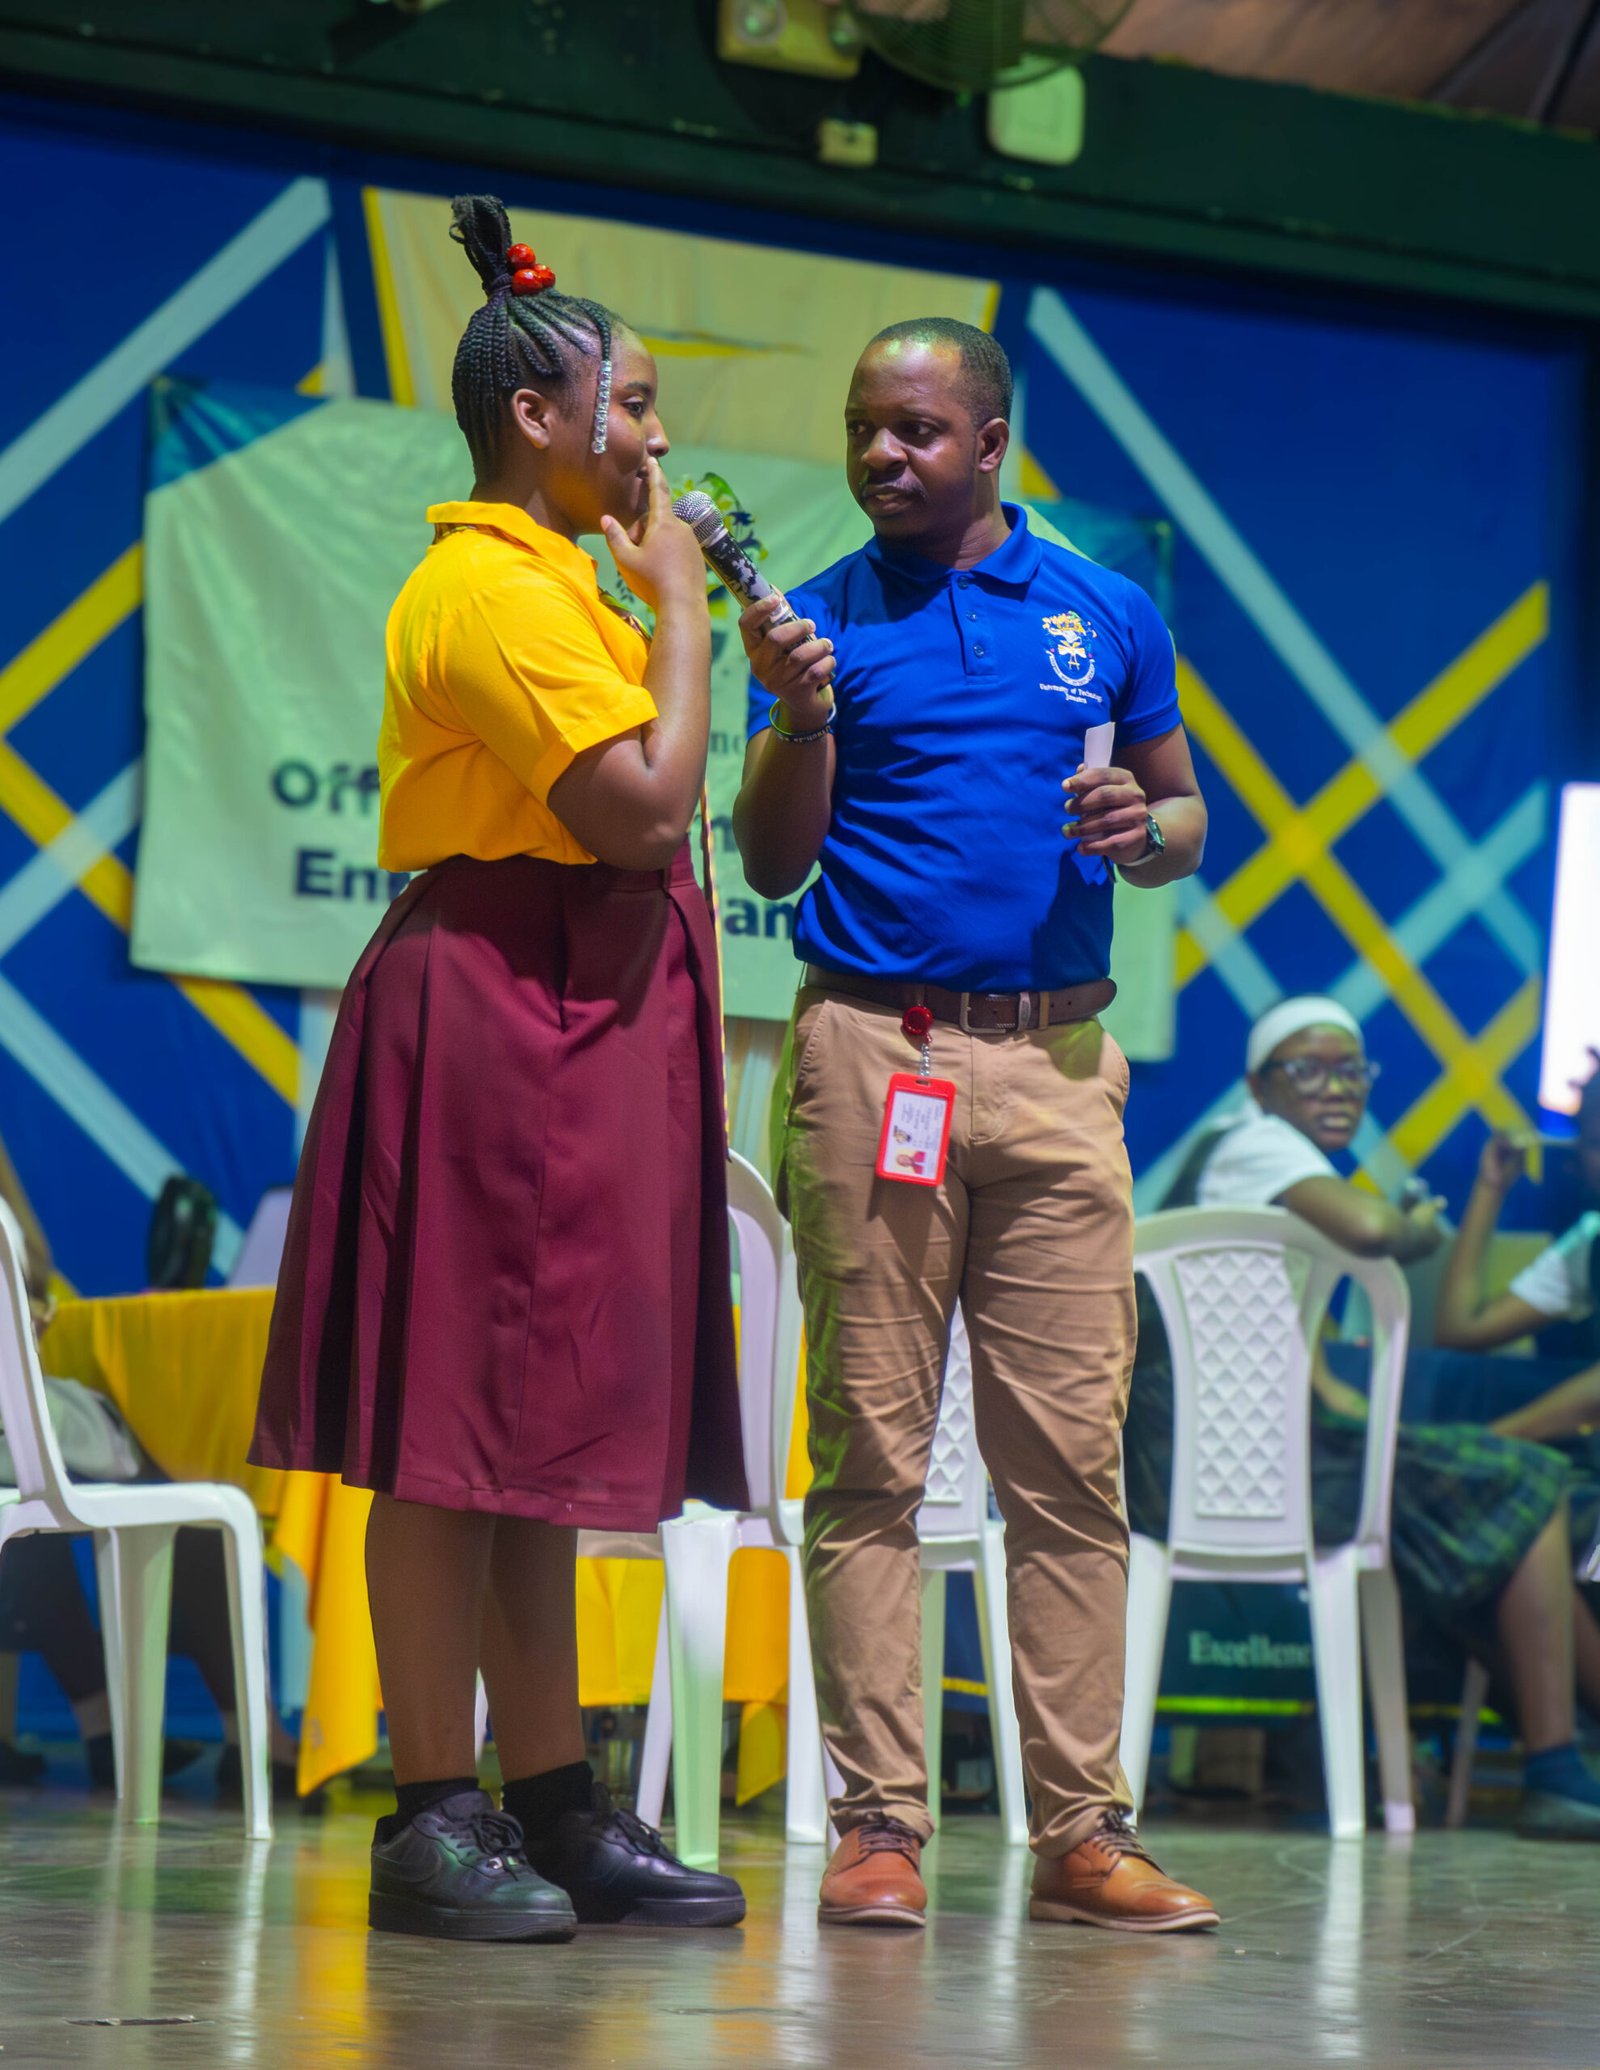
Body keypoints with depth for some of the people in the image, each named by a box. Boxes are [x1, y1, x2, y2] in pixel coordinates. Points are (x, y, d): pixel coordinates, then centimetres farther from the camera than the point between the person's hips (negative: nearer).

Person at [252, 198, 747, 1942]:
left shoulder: (554, 581, 19)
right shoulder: (492, 588, -13)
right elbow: (642, 806, -20)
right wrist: (680, 603, -11)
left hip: (578, 1027, 11)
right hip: (491, 1012, -11)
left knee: (540, 1425, 10)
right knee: (453, 1426, -8)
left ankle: (551, 1804, 13)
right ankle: (433, 1818, -7)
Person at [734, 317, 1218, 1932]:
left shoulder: (1105, 614, 12)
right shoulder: (825, 620, 7)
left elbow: (1183, 817, 18)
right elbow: (771, 865, 2)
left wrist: (1143, 829, -4)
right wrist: (799, 711, -15)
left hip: (1056, 1057, 2)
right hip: (870, 1052, -2)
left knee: (1071, 1452, -1)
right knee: (872, 1449, -3)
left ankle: (1081, 1828, 2)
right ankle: (878, 1824, -1)